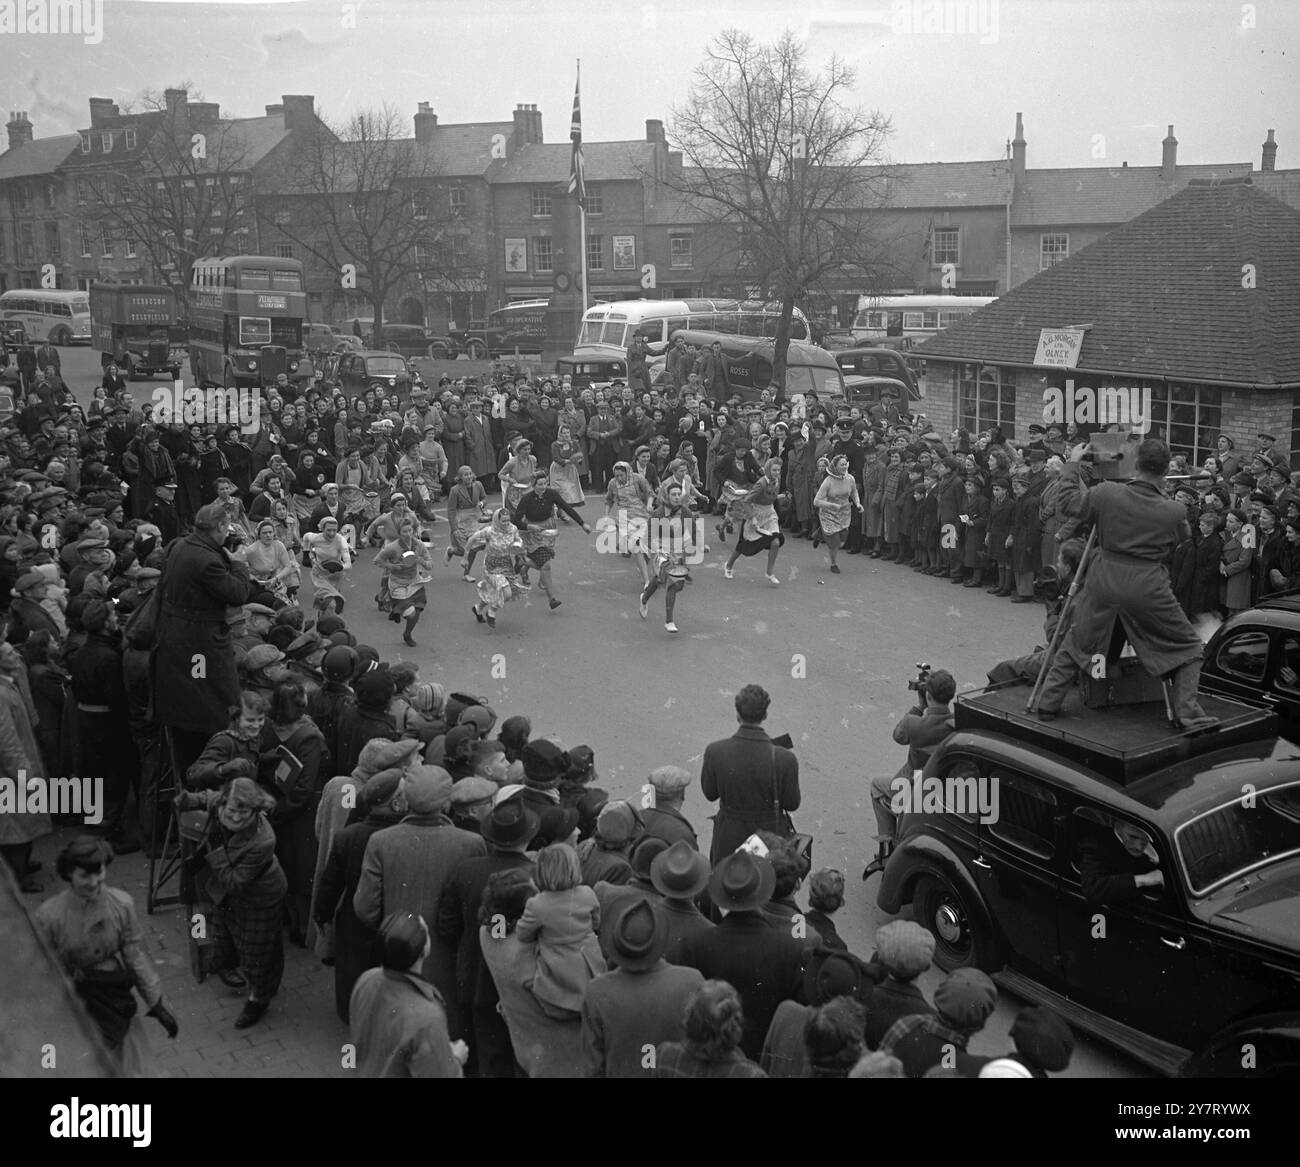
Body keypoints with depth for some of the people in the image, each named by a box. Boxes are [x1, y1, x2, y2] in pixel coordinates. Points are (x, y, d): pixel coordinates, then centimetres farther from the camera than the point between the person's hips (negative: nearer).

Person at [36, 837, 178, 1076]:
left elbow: (136, 956, -2)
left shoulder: (122, 904, -10)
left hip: (117, 1005, 3)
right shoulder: (49, 916, -18)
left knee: (135, 1069, 11)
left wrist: (158, 1004, 1)